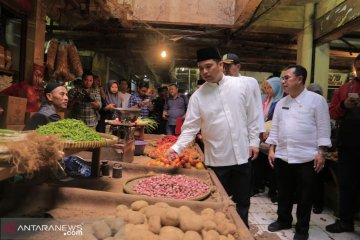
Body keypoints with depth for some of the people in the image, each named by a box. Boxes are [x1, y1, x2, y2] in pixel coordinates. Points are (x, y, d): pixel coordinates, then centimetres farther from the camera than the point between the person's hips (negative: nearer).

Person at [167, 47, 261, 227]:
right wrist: (176, 148, -23)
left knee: (243, 202, 16)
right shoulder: (197, 96, -6)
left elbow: (252, 116, 4)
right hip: (217, 159, -1)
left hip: (242, 155, 2)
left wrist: (254, 141, 1)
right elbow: (190, 127, -9)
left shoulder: (241, 84, -2)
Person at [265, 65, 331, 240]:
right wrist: (272, 149, 6)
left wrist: (320, 153, -11)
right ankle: (284, 220, 36)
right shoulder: (281, 103, 9)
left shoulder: (316, 100, -6)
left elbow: (323, 128, -7)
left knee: (304, 195, 8)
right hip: (282, 157, 5)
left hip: (306, 158, -4)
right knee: (284, 192, 16)